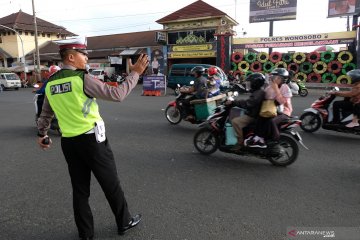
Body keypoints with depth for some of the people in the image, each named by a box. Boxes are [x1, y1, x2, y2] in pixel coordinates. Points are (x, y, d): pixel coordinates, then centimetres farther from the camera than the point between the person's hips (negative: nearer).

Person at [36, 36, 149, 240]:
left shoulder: (51, 83, 7)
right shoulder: (83, 78, -16)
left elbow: (46, 113, 18)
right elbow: (116, 94, -16)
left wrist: (42, 134, 34)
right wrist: (135, 73, -8)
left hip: (68, 142, 7)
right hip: (91, 139, -6)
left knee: (80, 189, 15)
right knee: (111, 184, 10)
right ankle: (124, 222, 27)